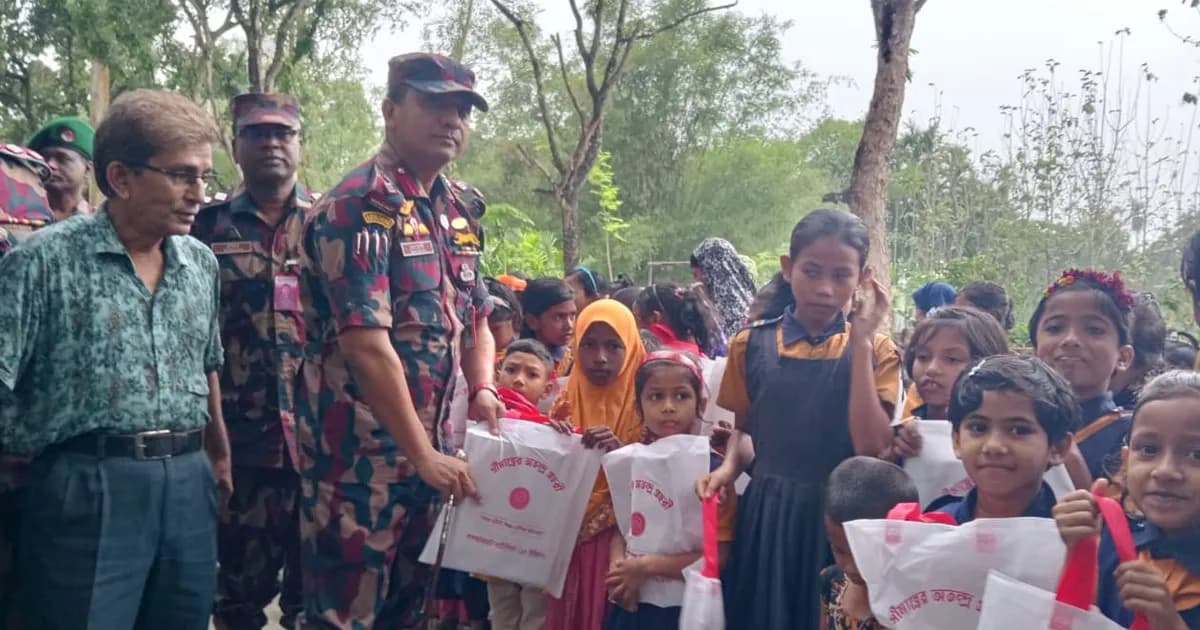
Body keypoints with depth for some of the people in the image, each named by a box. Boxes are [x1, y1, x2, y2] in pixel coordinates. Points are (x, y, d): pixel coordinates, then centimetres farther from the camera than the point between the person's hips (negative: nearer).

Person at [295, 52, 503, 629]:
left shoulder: (461, 209, 10)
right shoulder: (358, 206, -15)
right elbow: (366, 343, -22)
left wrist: (483, 391, 0)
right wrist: (423, 455, -19)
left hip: (432, 446, 8)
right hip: (359, 450, -8)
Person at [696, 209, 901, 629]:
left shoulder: (875, 351, -2)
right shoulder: (752, 345, 1)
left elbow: (872, 447, -15)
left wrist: (860, 341, -15)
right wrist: (729, 467, -9)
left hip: (839, 515, -1)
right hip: (765, 513, 1)